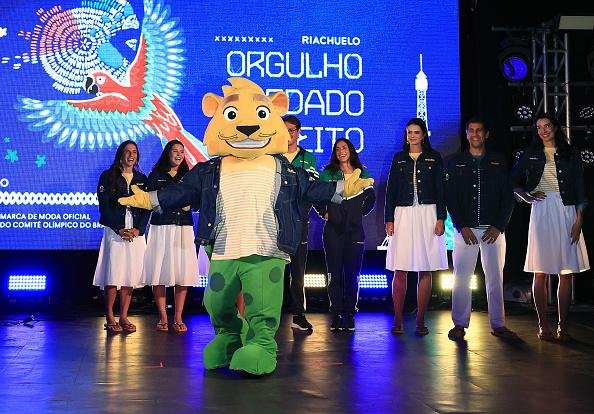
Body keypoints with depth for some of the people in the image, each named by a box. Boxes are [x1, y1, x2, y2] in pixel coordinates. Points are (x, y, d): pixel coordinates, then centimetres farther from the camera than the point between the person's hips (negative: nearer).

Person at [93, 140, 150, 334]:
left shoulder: (142, 179, 14)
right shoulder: (108, 176, 5)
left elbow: (147, 207, 9)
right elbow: (104, 206, -2)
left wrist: (138, 229, -7)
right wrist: (119, 229, -12)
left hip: (136, 232, 3)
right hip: (114, 231, -3)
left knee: (130, 275, 1)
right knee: (113, 274, -9)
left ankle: (123, 317, 7)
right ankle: (110, 318, -3)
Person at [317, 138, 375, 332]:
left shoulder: (362, 174, 10)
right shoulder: (328, 173, 5)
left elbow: (371, 198, 20)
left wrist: (361, 212, 10)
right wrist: (324, 213, 2)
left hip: (355, 229, 1)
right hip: (333, 229, -1)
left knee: (352, 273, 2)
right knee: (334, 273, 0)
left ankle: (350, 315, 11)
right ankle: (336, 315, 6)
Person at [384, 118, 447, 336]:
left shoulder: (434, 158, 8)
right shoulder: (399, 158, 12)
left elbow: (440, 189, 4)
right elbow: (391, 190, 10)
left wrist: (441, 218, -5)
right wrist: (389, 219, 2)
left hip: (427, 215, -1)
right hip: (403, 215, 1)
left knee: (425, 270, 1)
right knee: (400, 270, -3)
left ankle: (420, 321, 6)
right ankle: (398, 321, 1)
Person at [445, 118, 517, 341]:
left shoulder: (499, 162, 9)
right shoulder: (456, 163, 8)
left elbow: (508, 197, 5)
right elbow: (450, 197, 3)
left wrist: (499, 227, -5)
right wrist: (462, 226, -7)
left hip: (494, 229, 1)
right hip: (465, 228, 0)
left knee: (495, 277, 3)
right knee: (461, 276, -1)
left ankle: (498, 324, 10)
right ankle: (460, 324, 5)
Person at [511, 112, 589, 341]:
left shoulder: (571, 155, 9)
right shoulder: (531, 154, 10)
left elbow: (580, 190, 5)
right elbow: (513, 181, 18)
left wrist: (578, 220, -3)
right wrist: (527, 197, 1)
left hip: (566, 213, 1)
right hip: (541, 212, 0)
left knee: (566, 273, 0)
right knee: (541, 273, -3)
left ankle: (563, 326, 6)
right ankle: (543, 325, 4)